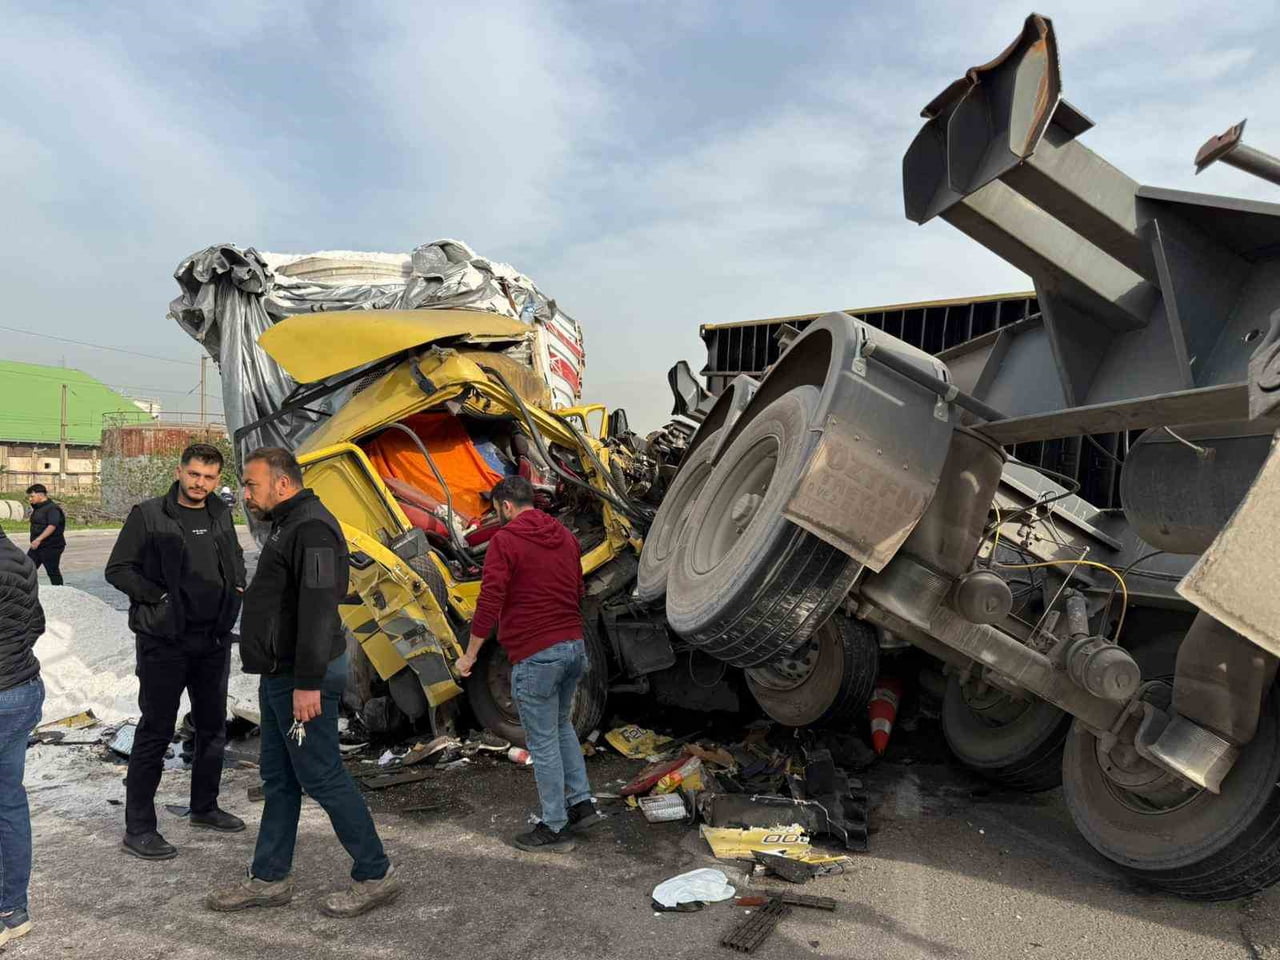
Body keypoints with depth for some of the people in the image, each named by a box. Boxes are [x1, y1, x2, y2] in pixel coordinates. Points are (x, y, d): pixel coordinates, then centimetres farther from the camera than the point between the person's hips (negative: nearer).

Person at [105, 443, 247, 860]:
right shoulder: (148, 515, -8)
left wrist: (238, 587, 5)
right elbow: (117, 570, -7)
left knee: (212, 727, 15)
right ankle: (138, 828, 11)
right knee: (156, 731, 0)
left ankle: (204, 807, 32)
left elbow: (236, 559, 23)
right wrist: (159, 598, -15)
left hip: (215, 641, 6)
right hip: (165, 641, -6)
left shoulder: (221, 514, 8)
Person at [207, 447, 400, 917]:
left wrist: (308, 683, -27)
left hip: (302, 680, -10)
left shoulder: (312, 529, -19)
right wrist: (280, 674, 20)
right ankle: (269, 878, 28)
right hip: (280, 676, 10)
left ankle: (375, 875, 9)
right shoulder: (286, 526, 16)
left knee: (322, 777, -3)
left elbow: (317, 609, -26)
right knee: (278, 779, 16)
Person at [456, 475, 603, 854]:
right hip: (574, 646, 7)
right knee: (562, 725, 25)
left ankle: (555, 828, 16)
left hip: (535, 656, -7)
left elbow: (489, 603, -15)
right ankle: (582, 803, 26)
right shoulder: (565, 535, 11)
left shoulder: (505, 540, -10)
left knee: (543, 743, 5)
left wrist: (470, 654, -6)